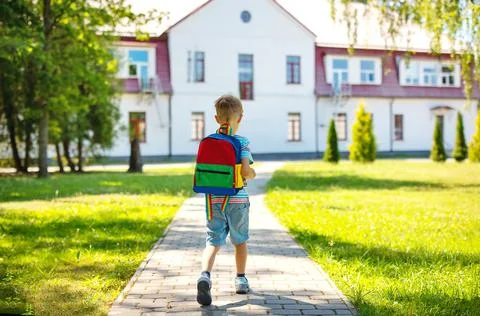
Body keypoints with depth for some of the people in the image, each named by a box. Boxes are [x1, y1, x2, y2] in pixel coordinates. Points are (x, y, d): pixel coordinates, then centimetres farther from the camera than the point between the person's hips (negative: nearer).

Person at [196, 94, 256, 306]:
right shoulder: (242, 142, -9)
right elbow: (246, 171, -19)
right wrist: (253, 175, 3)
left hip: (214, 200, 2)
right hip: (238, 200, -2)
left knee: (213, 242, -1)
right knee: (240, 241, 17)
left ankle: (205, 275, -26)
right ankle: (240, 281, 29)